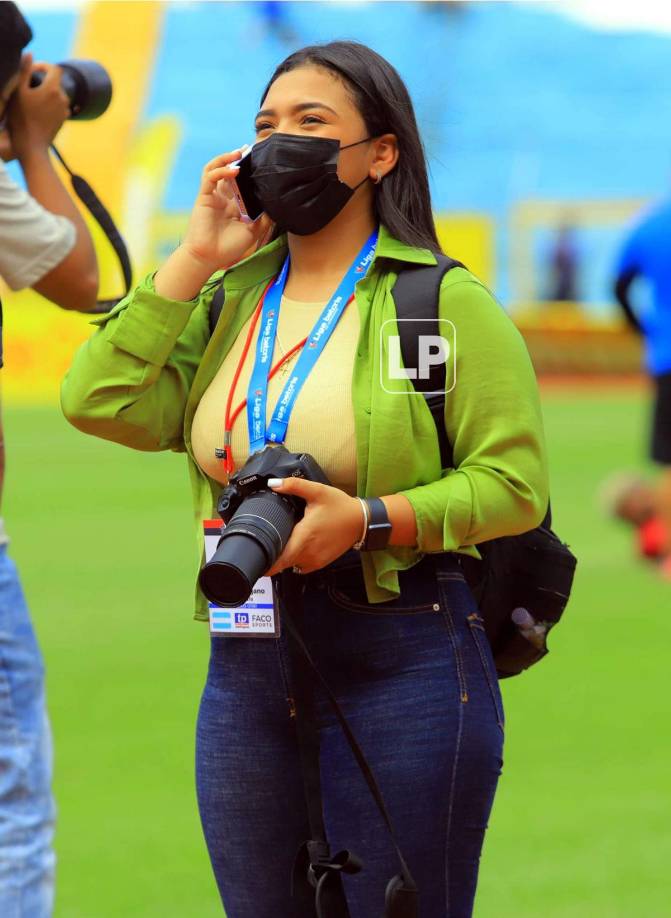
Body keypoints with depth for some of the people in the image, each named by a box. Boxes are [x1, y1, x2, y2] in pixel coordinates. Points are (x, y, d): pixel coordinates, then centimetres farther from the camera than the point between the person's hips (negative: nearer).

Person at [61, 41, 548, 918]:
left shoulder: (445, 302, -3)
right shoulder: (227, 302, 12)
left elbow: (514, 482, -9)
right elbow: (101, 403, -2)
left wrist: (367, 519, -22)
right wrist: (194, 261, -1)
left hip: (403, 657, -5)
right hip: (247, 661, 6)